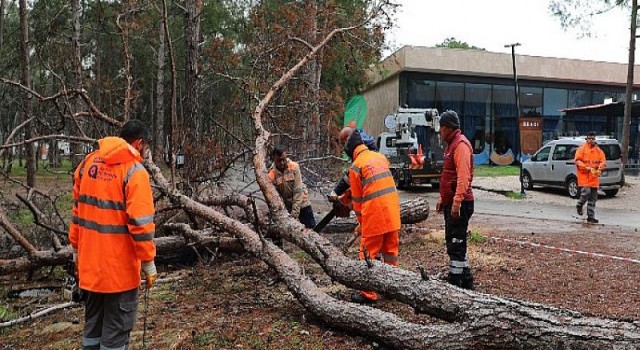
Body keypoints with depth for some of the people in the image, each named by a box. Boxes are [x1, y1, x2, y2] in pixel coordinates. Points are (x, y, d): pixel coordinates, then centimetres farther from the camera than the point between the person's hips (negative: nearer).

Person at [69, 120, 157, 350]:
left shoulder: (88, 163, 7)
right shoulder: (134, 171, -15)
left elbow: (77, 211, 12)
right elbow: (140, 223, -19)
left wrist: (77, 250, 19)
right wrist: (149, 263, -12)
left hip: (90, 262, 7)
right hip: (120, 266, -7)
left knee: (93, 323, 22)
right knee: (117, 327, 6)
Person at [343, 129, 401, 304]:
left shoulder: (356, 166, -5)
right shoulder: (381, 157, 12)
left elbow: (357, 199, 0)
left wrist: (360, 222, 12)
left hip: (374, 215, -6)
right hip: (392, 213, 6)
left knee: (369, 253, 4)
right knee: (391, 251, 18)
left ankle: (368, 294, 9)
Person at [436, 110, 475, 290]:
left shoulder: (461, 144, -13)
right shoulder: (451, 144, 19)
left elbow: (463, 176, -23)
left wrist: (457, 202, -27)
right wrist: (443, 199, 22)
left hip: (459, 204, -11)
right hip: (451, 203, 11)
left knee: (456, 244, -5)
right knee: (453, 243, 16)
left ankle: (456, 281, 2)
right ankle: (466, 281, 26)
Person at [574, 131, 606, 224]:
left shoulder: (598, 150, 10)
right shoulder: (581, 149, -1)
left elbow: (603, 161, 5)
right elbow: (577, 160, -9)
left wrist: (599, 168, -15)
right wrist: (586, 168, -22)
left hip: (594, 177, 4)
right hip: (584, 176, -4)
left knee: (593, 198, 6)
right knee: (586, 192, -19)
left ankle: (591, 217, 12)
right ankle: (579, 205, 12)